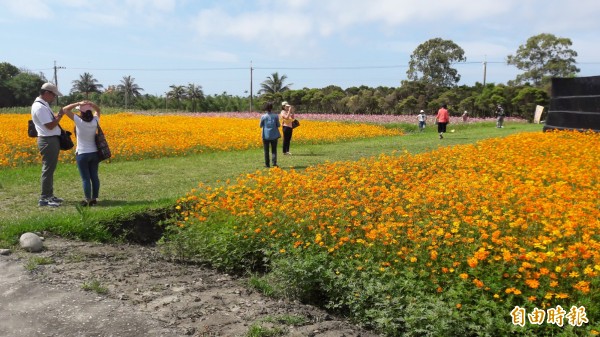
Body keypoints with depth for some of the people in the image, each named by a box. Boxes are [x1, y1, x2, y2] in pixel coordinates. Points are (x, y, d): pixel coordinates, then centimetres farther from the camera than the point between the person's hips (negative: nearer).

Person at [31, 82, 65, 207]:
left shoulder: (43, 105, 14)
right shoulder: (39, 107, -18)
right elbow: (50, 126, -20)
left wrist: (57, 116, 4)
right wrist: (60, 115, -11)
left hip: (51, 140, 11)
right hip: (48, 141, -11)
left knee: (50, 169, 15)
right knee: (48, 169, -6)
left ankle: (49, 195, 24)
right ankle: (44, 198, -1)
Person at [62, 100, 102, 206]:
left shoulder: (79, 121, -15)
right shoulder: (95, 121, -4)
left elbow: (65, 109, -8)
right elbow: (98, 110, 16)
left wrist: (78, 103, -11)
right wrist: (91, 104, -2)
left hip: (82, 154, -5)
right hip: (94, 153, 5)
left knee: (85, 178, 0)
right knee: (94, 177, 10)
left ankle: (88, 200, 3)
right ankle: (94, 199, 15)